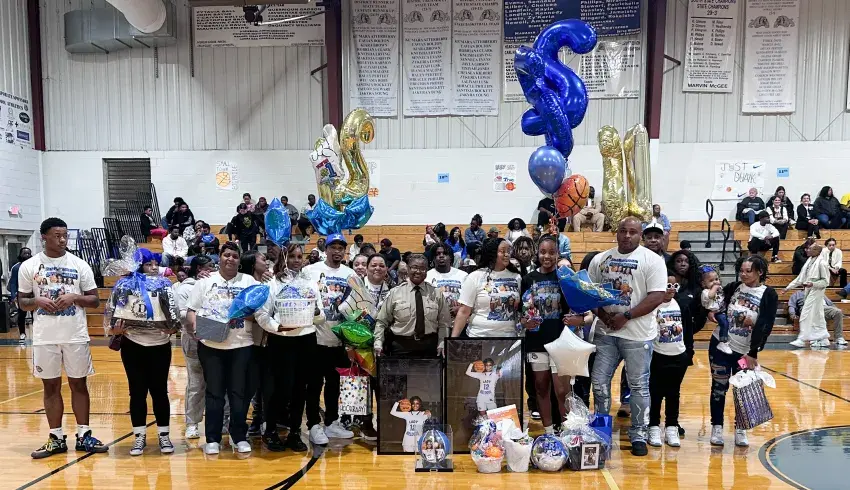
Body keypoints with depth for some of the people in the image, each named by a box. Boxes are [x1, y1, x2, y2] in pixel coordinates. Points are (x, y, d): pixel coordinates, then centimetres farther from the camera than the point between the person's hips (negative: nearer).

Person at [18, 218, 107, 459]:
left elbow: (94, 300, 3)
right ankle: (56, 438, 18)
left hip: (76, 336, 0)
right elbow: (22, 302, 7)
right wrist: (37, 301, -14)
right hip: (44, 337, 0)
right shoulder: (29, 266, 2)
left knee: (78, 384, 7)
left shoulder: (80, 265, 1)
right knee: (51, 386, 8)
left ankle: (83, 436, 15)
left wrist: (74, 297, -15)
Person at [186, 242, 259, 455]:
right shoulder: (205, 281, 10)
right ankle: (213, 439, 15)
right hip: (211, 345, 0)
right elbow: (192, 310, 7)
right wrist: (194, 326, -12)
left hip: (241, 344, 0)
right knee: (214, 393, 6)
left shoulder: (249, 281, 8)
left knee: (239, 393, 4)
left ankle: (240, 437, 15)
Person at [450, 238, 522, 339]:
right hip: (480, 335, -3)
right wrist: (454, 337, -13)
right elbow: (463, 312, -7)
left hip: (510, 335, 3)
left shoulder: (516, 277, 5)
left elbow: (522, 308, 14)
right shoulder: (475, 277, -5)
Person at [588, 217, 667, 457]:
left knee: (638, 385, 6)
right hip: (606, 331, 4)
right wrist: (602, 314, -8)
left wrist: (626, 316, -17)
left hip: (637, 334, -4)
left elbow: (657, 296, -13)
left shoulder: (652, 260, -6)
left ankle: (638, 434, 21)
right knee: (599, 381, 8)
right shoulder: (600, 259, 7)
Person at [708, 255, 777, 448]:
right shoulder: (733, 287, 0)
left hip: (745, 351, -2)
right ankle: (717, 428, 18)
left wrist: (753, 353, -16)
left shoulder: (768, 294, -7)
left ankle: (740, 430, 22)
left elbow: (765, 327, -12)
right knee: (719, 388, 6)